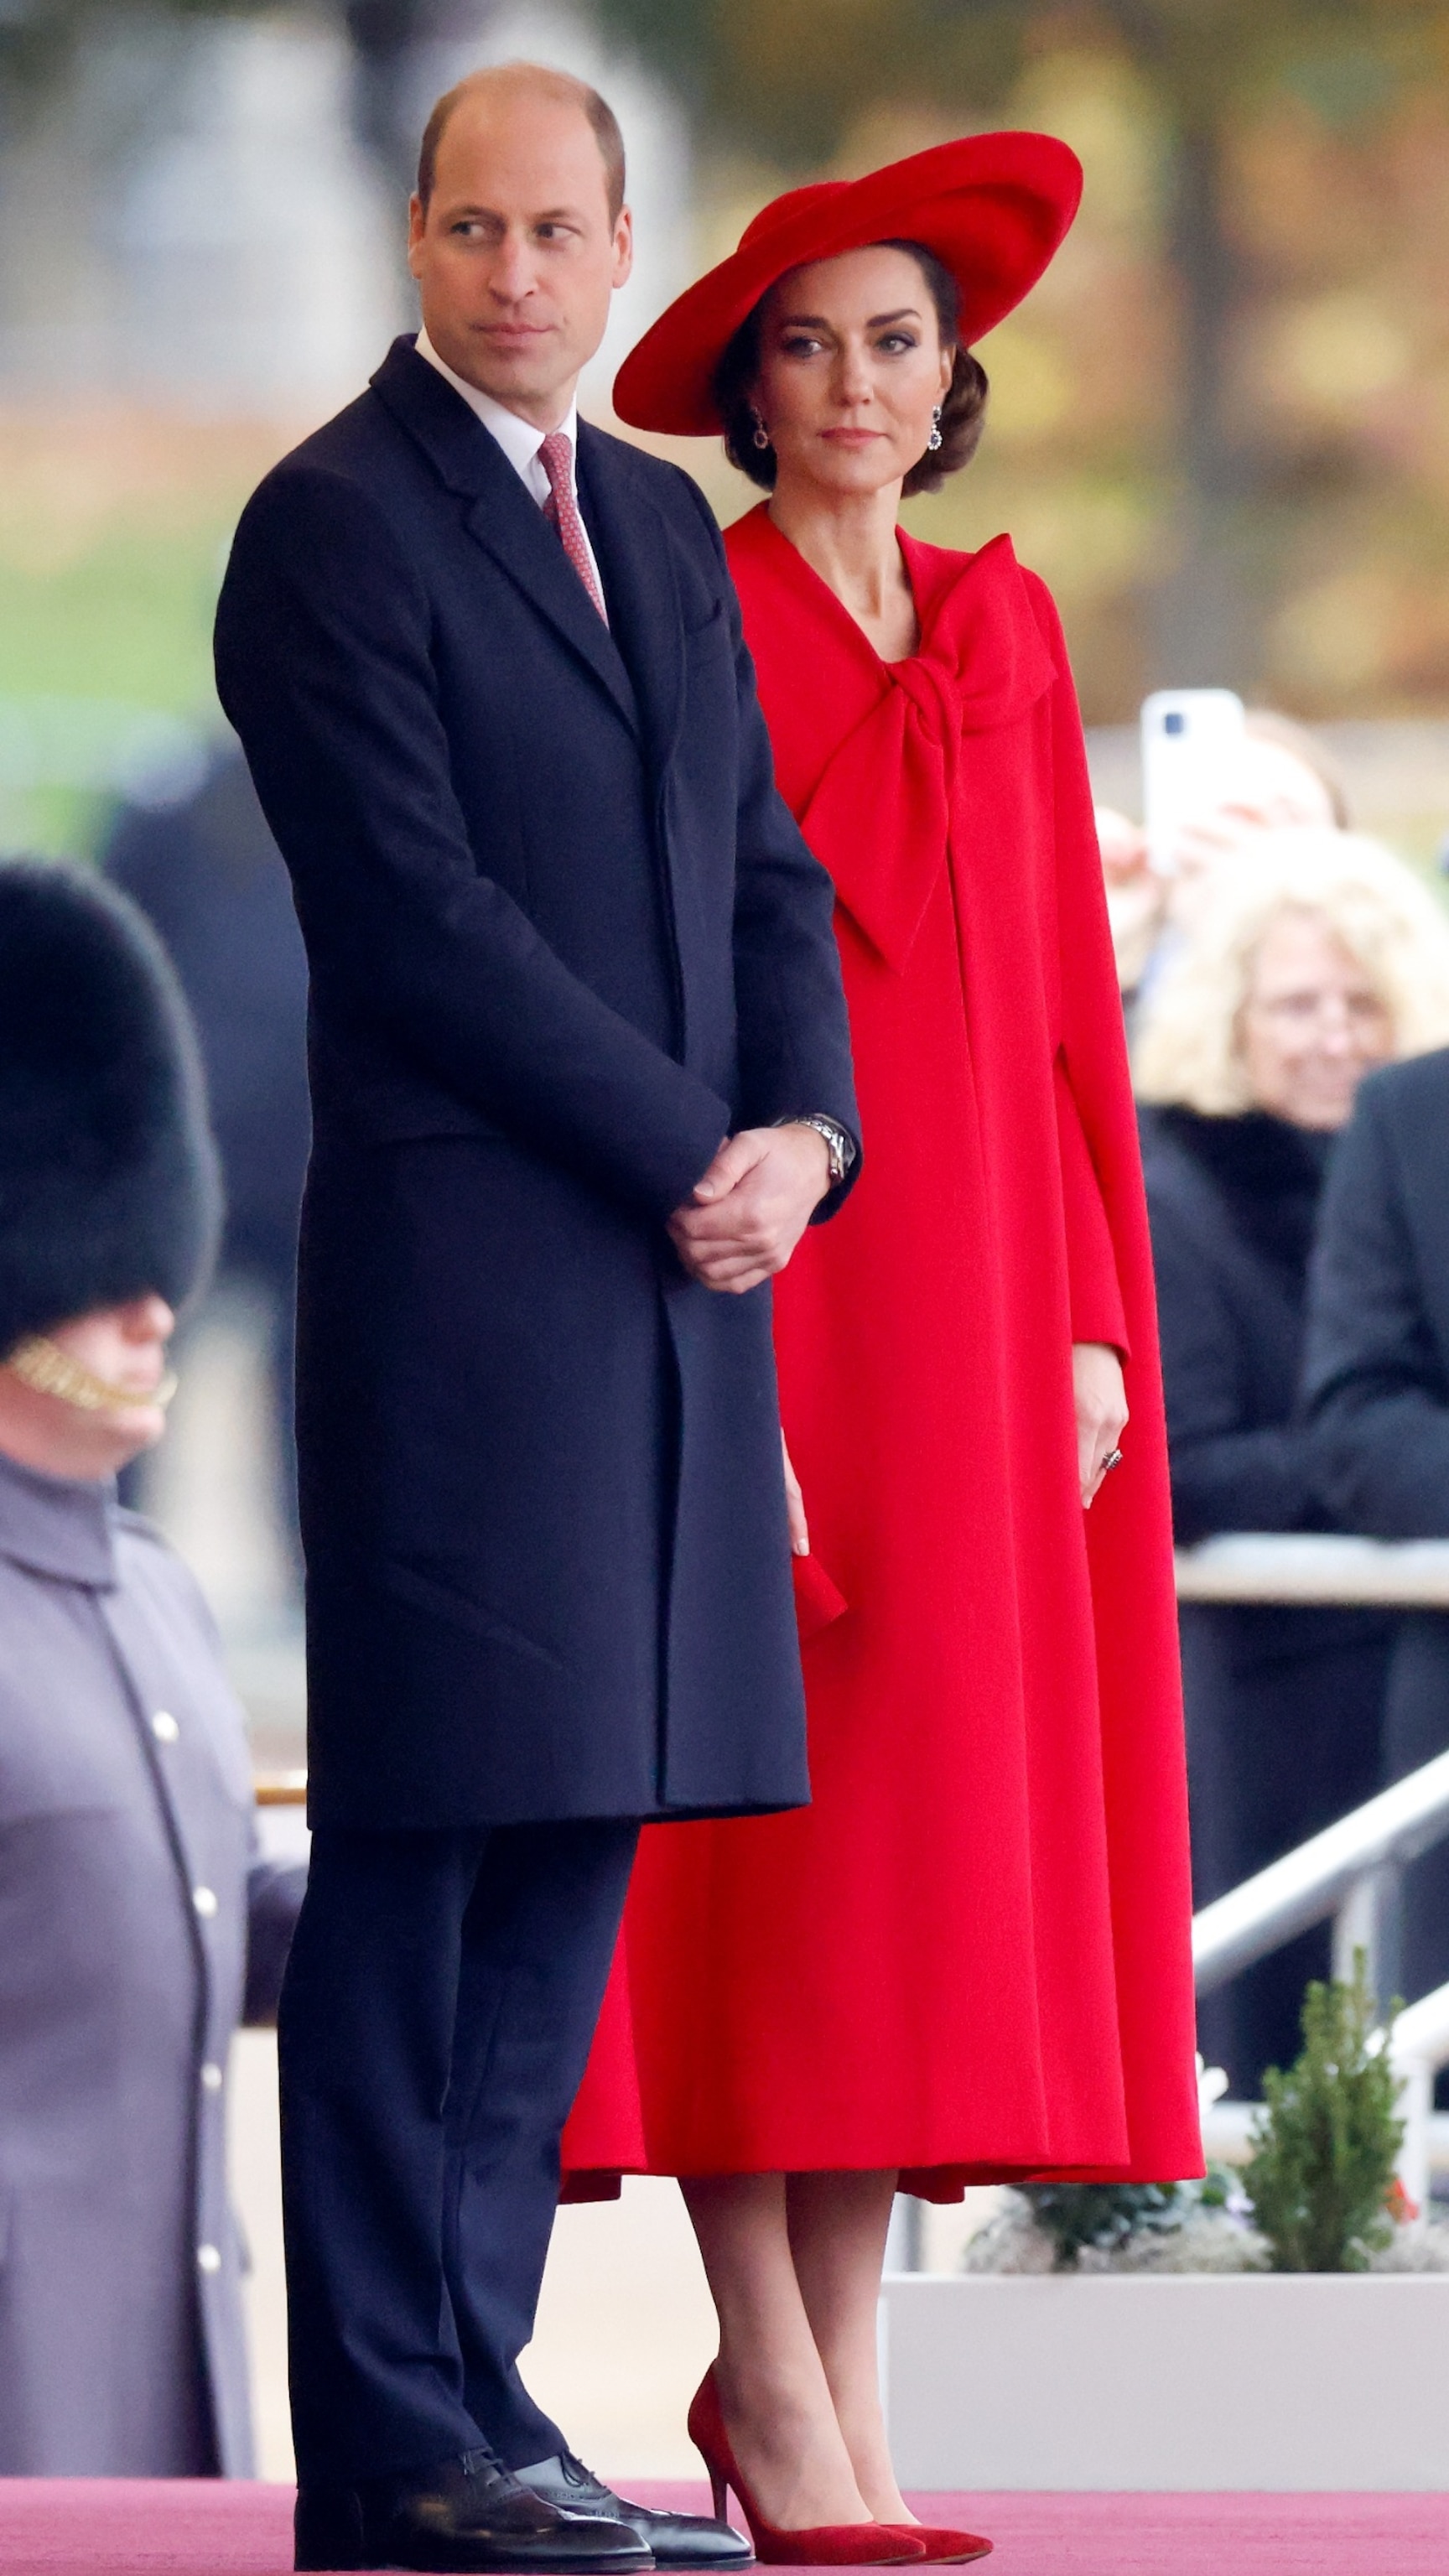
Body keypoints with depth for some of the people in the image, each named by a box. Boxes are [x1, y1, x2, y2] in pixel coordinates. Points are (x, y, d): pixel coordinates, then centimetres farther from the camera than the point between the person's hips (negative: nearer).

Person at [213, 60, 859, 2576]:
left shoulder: (661, 524, 18)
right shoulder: (335, 526, -6)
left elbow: (765, 867, 17)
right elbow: (423, 911, -13)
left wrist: (801, 1133, -1)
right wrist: (688, 1155, -12)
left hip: (679, 1269, 8)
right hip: (465, 1261, -8)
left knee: (579, 1836, 8)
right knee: (427, 1857, -5)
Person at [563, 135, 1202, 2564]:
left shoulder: (1003, 632, 14)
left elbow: (1064, 994, 14)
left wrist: (1095, 1318, 6)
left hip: (972, 1258, 6)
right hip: (760, 1258, -6)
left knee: (938, 1836, 3)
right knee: (758, 1807, -7)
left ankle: (831, 2374, 8)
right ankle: (771, 2374, -5)